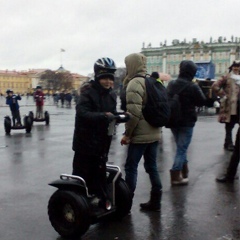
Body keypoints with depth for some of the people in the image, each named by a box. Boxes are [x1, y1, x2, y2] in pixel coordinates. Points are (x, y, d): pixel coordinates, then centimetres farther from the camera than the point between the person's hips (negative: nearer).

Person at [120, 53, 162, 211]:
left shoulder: (135, 83, -14)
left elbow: (134, 112, -22)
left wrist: (127, 134, -15)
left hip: (140, 134, -8)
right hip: (154, 133, 8)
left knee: (131, 167, 1)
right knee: (152, 166, 13)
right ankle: (155, 201, 19)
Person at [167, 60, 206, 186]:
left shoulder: (171, 84, 1)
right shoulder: (192, 87, -18)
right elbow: (202, 102, -5)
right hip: (186, 122, -6)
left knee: (181, 147, 22)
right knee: (182, 148, 1)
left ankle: (184, 171, 31)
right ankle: (176, 176, 1)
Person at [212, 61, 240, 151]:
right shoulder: (227, 78, -2)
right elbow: (215, 86, -9)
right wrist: (223, 95, -11)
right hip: (230, 106, -5)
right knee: (229, 126, 5)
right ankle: (229, 144, 15)